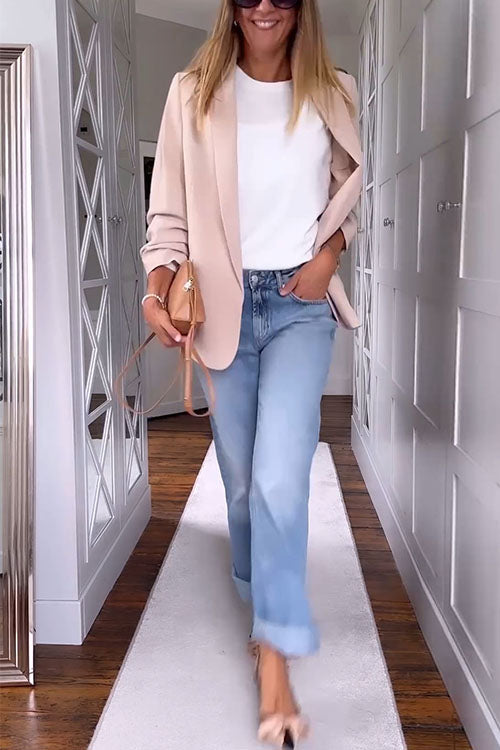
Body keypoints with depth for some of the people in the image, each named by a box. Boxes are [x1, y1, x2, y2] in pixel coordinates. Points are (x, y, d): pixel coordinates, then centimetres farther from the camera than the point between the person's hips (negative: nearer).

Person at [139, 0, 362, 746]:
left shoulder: (332, 94, 6)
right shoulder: (193, 93, 3)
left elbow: (352, 190, 16)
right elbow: (171, 208, 1)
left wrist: (330, 252, -3)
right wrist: (158, 284, -16)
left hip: (301, 303, -1)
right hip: (225, 303, 1)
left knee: (280, 480, -15)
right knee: (243, 479, 11)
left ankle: (275, 662, -4)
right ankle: (270, 615, 36)